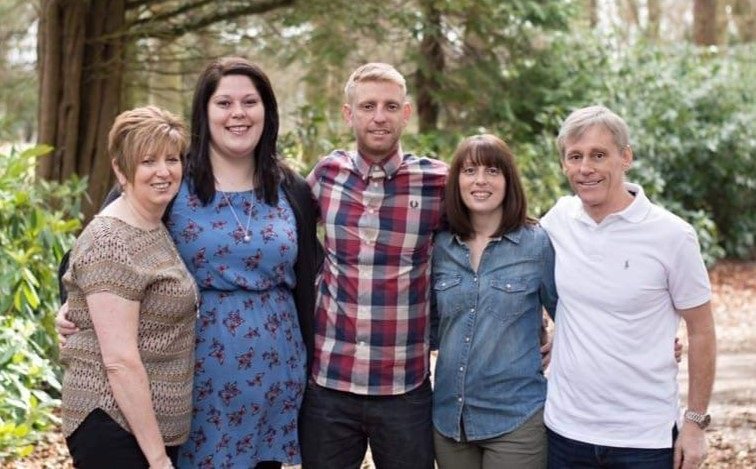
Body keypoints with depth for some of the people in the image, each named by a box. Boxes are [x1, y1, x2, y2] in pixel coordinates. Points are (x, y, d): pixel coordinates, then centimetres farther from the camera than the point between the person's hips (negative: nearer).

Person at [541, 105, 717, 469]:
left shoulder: (672, 235, -10)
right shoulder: (558, 218, -1)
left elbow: (700, 332, -4)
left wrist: (695, 422, -4)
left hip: (644, 439, -3)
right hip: (565, 430, 3)